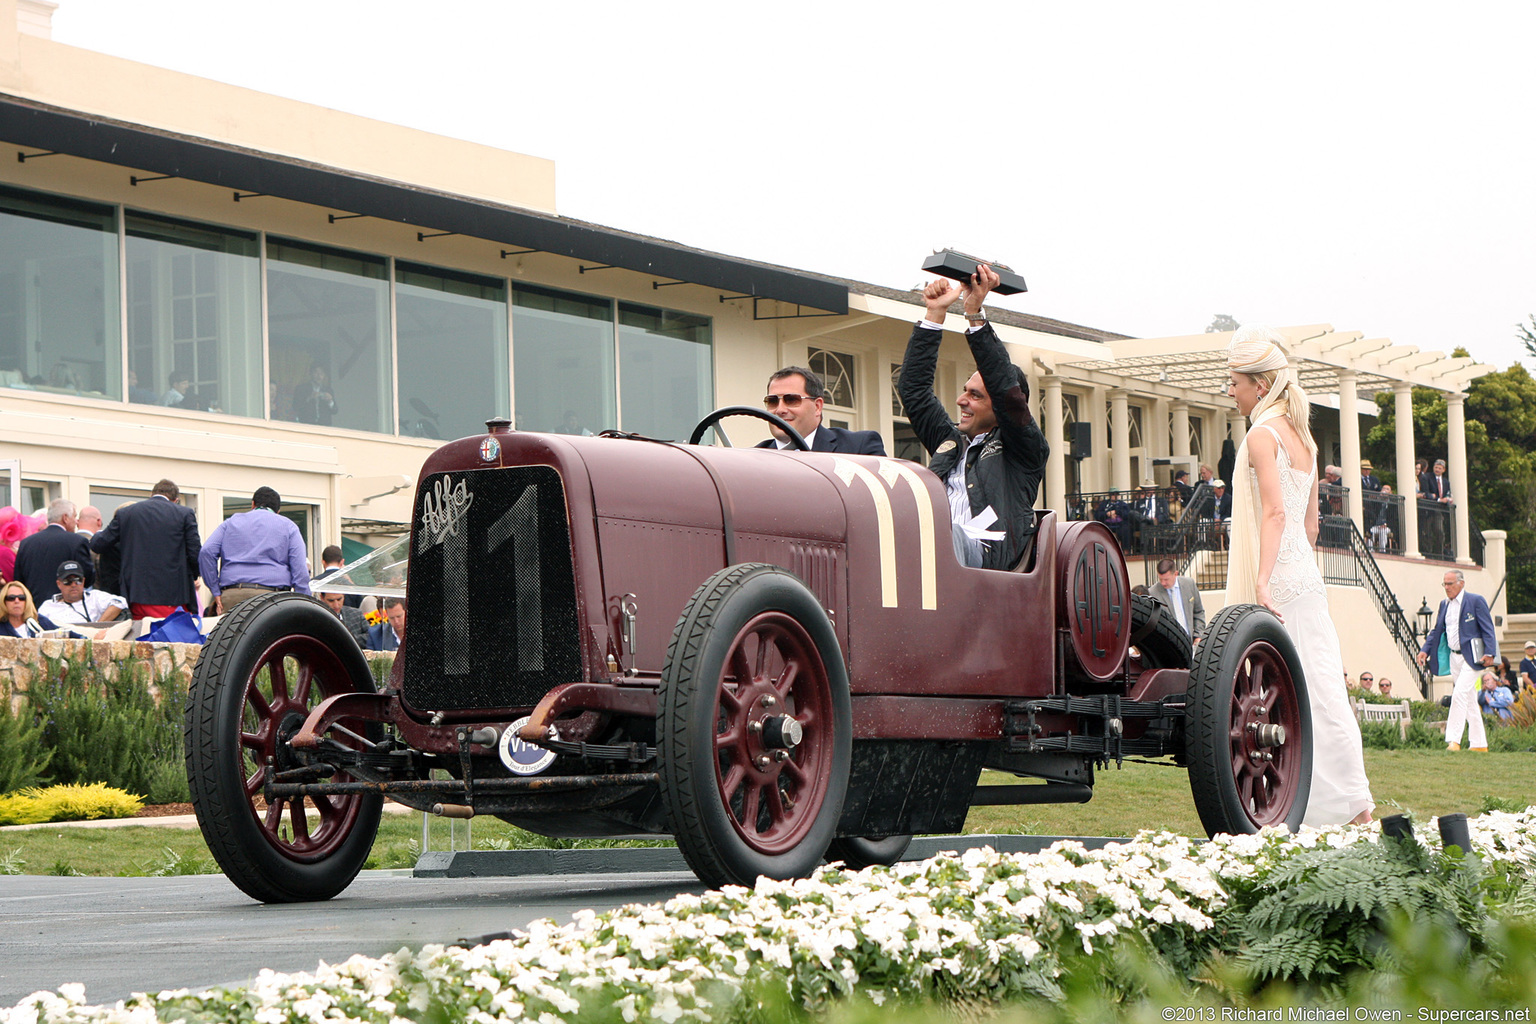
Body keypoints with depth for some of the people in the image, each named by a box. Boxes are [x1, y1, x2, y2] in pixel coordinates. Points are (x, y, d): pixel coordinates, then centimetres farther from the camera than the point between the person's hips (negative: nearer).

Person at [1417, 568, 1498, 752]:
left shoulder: (1476, 601, -5)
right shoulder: (1444, 605, 14)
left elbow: (1488, 630, -8)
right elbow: (1437, 631, 18)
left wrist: (1489, 653, -17)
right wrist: (1425, 650, 4)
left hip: (1471, 656, -7)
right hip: (1454, 657, 7)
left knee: (1460, 694, -18)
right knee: (1468, 700, 10)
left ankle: (1453, 740, -20)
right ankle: (1479, 743, 15)